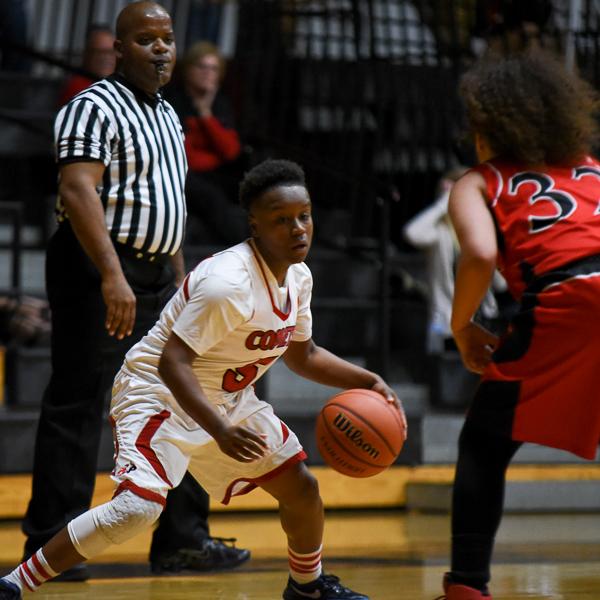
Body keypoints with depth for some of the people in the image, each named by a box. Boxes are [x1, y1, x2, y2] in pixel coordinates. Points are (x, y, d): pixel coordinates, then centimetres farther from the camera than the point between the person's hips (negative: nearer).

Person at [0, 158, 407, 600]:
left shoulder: (298, 278, -1)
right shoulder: (230, 282, -29)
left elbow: (302, 355, 16)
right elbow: (172, 363, -32)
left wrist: (367, 381, 3)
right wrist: (221, 432, -41)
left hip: (228, 398, 9)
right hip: (159, 392, -9)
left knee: (302, 488, 11)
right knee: (139, 507, -28)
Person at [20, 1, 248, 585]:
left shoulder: (166, 117, 18)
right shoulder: (96, 108, -11)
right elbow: (78, 191, -23)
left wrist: (178, 285, 22)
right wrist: (112, 275, -31)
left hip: (154, 277, 9)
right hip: (97, 273, -9)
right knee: (76, 408, -6)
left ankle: (182, 537, 14)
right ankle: (50, 547, -2)